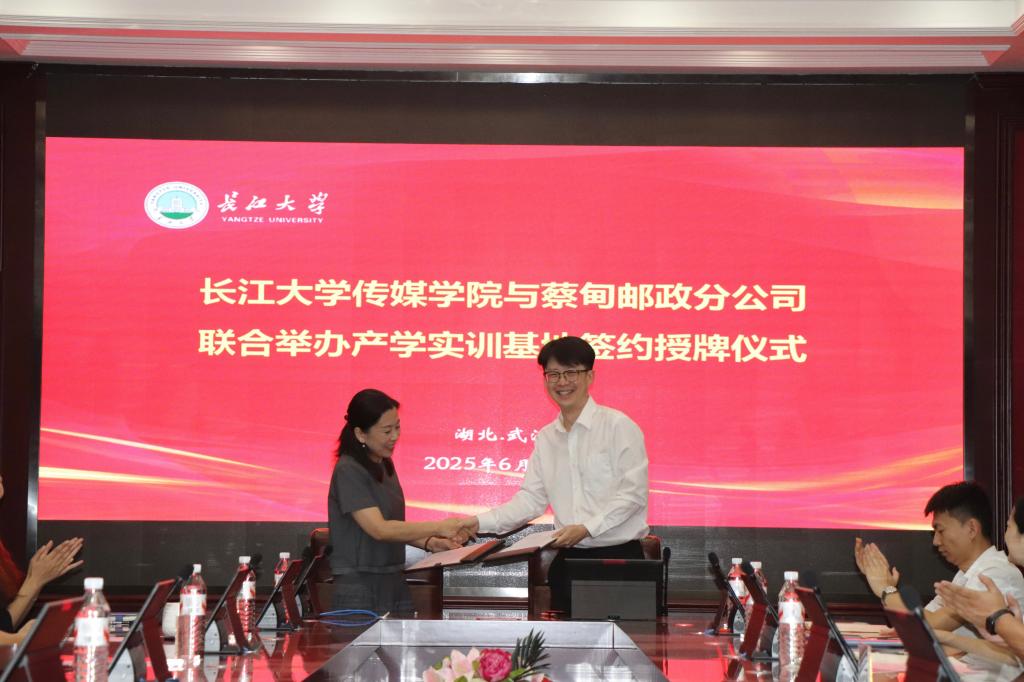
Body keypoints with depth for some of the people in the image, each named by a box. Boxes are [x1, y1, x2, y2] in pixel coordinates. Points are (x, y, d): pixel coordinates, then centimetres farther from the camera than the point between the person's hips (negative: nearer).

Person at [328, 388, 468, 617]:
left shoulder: (385, 465, 11)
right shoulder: (348, 472, -14)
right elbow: (379, 529, -21)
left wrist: (429, 543, -1)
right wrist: (437, 527, -23)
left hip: (394, 583, 7)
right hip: (360, 588, -7)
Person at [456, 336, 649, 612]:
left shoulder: (619, 426, -4)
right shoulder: (546, 437, 14)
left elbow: (633, 493, -10)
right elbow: (531, 499, 12)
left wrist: (586, 528, -19)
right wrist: (480, 522, -1)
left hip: (617, 557, -5)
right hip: (569, 558, 5)